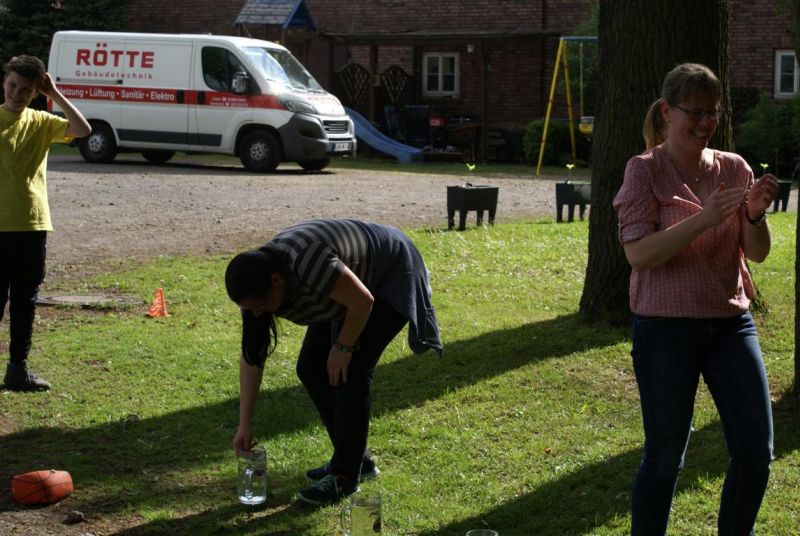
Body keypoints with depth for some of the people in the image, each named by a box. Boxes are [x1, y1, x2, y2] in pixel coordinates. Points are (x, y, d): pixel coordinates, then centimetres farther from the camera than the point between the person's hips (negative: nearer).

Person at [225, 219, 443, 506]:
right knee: (311, 368, 1)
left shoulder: (307, 263, -39)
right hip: (345, 285, 8)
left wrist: (343, 347, -17)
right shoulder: (258, 280, -12)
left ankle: (346, 476, -9)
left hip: (390, 277, -8)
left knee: (350, 371, -16)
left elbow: (362, 301, -30)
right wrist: (244, 426, -8)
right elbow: (251, 354, -8)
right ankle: (355, 459, 13)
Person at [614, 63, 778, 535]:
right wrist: (705, 218, -26)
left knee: (757, 452, 4)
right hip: (666, 329, -4)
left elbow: (757, 253, 6)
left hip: (731, 322, 4)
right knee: (665, 457, 3)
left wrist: (756, 214, -15)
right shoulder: (645, 170, -6)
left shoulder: (734, 168, 6)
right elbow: (639, 253, -16)